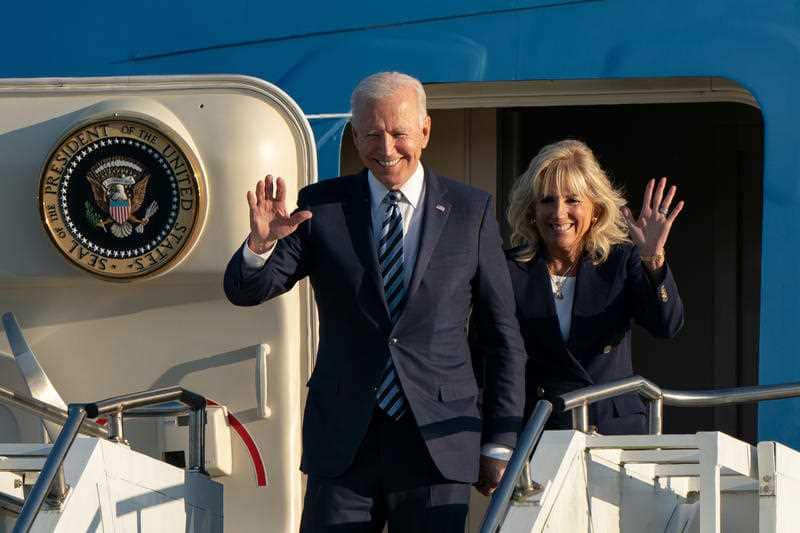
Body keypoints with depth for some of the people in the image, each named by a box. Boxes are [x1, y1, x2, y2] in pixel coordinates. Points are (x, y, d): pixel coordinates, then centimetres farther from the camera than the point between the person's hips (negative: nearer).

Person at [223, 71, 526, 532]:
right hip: (343, 442, 0)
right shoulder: (323, 207, 5)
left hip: (437, 442, 0)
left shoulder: (471, 212, 4)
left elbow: (506, 337, 8)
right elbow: (245, 291, 0)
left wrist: (499, 442, 5)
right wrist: (262, 242, -23)